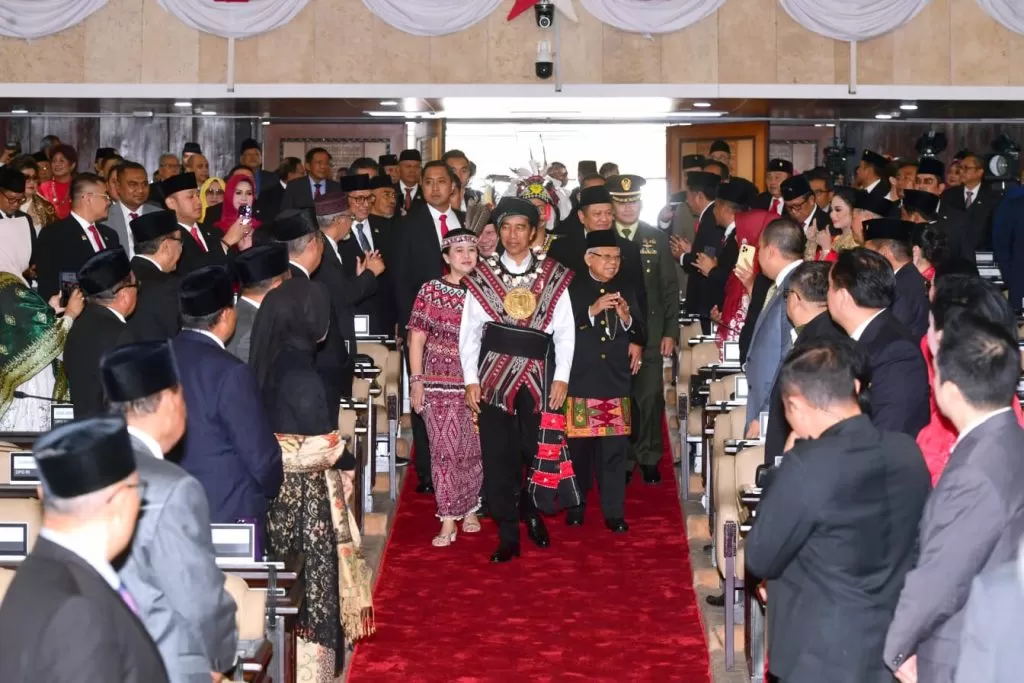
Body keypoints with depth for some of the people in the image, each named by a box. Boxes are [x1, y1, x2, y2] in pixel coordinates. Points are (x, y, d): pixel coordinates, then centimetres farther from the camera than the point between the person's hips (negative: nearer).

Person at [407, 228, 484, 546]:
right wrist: (416, 381, -6)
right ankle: (448, 520, 2)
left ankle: (470, 509, 25)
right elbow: (416, 338, 0)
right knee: (444, 449, -3)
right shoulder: (430, 291, 0)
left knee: (473, 449, 7)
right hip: (439, 383, -2)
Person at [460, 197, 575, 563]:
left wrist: (561, 377, -4)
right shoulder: (482, 275, 4)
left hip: (538, 375, 0)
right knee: (498, 453, 1)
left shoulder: (553, 276, 4)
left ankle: (533, 512, 32)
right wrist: (471, 379, -2)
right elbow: (469, 331, 4)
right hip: (494, 374, 0)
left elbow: (565, 330, 3)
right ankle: (508, 536, 9)